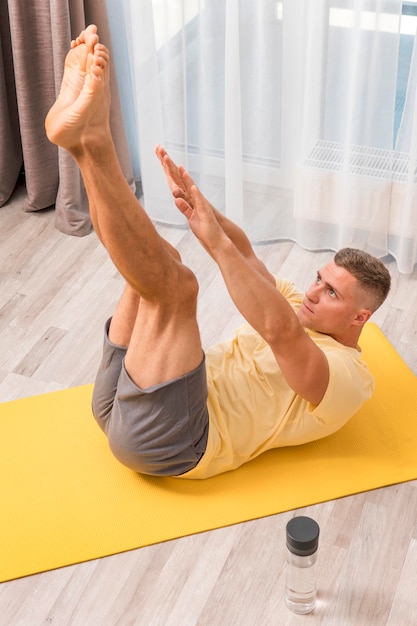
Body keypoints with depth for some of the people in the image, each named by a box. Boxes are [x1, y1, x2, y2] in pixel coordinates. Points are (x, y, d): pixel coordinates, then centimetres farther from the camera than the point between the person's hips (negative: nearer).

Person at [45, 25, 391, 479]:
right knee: (157, 259, -3)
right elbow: (242, 251, 15)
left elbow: (279, 330, -25)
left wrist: (215, 242, -29)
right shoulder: (300, 310, 24)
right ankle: (81, 134, -20)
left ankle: (91, 141, -29)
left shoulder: (348, 379, -3)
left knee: (174, 284, -26)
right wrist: (199, 204, -5)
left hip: (165, 442, -8)